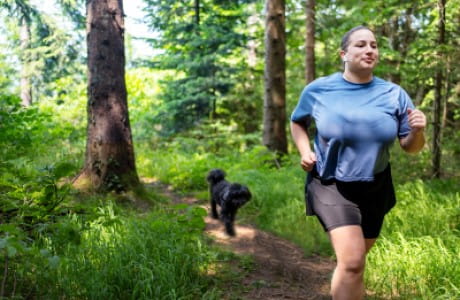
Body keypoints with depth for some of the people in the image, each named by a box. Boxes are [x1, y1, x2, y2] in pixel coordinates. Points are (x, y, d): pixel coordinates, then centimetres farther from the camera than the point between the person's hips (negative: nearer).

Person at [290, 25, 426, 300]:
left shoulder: (394, 94, -4)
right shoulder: (318, 90, -8)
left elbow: (411, 147, 0)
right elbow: (297, 122, 12)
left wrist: (418, 131, -22)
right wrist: (304, 151, -6)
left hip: (375, 189, 4)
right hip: (331, 185, -3)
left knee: (355, 261, 20)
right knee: (351, 262, -21)